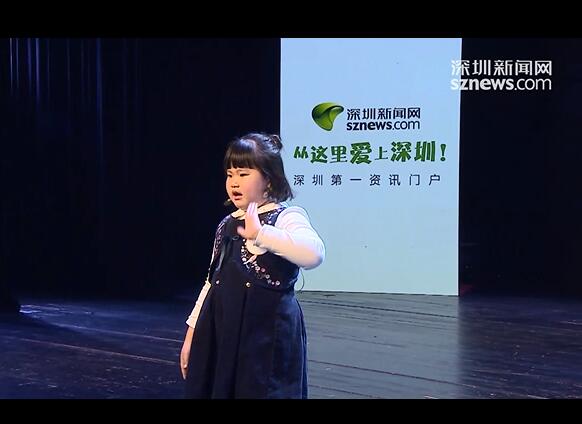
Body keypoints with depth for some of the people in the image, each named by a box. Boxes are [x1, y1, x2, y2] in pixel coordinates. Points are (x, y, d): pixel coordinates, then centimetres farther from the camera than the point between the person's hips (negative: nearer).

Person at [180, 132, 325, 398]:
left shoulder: (286, 217, -10)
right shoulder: (227, 224, 12)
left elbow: (313, 254, -32)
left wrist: (260, 233, -31)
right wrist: (192, 333, 17)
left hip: (267, 335, -6)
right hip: (220, 334, 7)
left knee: (258, 390, 2)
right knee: (216, 388, 13)